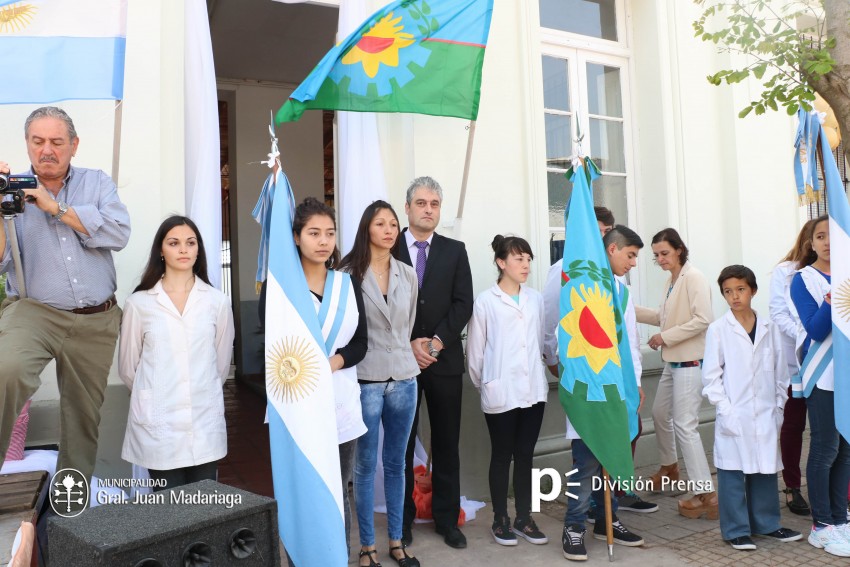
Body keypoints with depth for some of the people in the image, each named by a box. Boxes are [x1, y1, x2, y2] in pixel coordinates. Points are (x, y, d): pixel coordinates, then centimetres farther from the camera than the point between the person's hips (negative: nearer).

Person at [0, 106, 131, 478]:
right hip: (33, 311, -1)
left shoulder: (97, 183, 9)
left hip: (96, 322, 2)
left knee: (84, 418, 10)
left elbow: (118, 234, -10)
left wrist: (55, 207, -12)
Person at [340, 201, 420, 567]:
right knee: (366, 465, 5)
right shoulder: (349, 274, -8)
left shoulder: (408, 275, 8)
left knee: (396, 462, 13)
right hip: (365, 380, -4)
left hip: (403, 378, 5)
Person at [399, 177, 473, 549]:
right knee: (402, 444, 8)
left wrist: (437, 341, -12)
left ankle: (447, 518, 21)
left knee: (446, 444, 8)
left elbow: (463, 304, 0)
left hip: (445, 360, 2)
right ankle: (403, 518, 21)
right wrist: (409, 344, -12)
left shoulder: (455, 251, 7)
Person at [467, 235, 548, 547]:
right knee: (502, 456, 9)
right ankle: (500, 519, 23)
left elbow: (541, 341, 8)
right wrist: (483, 383, 7)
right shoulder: (485, 301, -7)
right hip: (500, 393, -3)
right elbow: (475, 350, -2)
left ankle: (523, 518, 26)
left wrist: (540, 373, 8)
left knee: (525, 455, 13)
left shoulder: (536, 299, 4)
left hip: (533, 390, 4)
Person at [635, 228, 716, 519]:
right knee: (660, 413, 22)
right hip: (673, 361, 10)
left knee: (685, 426, -11)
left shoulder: (694, 278, -14)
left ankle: (706, 494, -5)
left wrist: (665, 337, -19)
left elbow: (703, 319, -23)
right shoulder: (671, 281, 12)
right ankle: (669, 468, 44)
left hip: (691, 362, -10)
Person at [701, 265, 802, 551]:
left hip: (766, 417, 4)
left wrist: (778, 407, 5)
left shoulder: (770, 329, 6)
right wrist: (726, 410, -11)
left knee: (766, 470, 13)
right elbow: (711, 376, -5)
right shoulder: (718, 330, -4)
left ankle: (766, 523, 29)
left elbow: (781, 372, 10)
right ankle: (735, 530, 13)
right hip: (734, 417, -3)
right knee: (733, 473, 2)